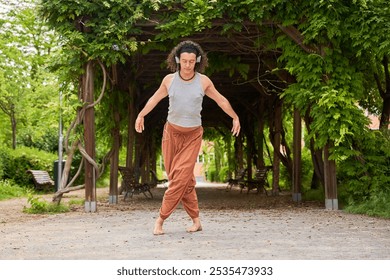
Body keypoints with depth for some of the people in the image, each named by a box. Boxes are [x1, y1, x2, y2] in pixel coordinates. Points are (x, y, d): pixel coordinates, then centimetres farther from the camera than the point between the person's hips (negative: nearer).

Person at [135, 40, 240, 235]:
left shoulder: (203, 81, -6)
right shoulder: (169, 80, -4)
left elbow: (221, 100, 9)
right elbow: (155, 98, 13)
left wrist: (235, 117, 16)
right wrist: (141, 115, 17)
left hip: (193, 135, -1)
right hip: (172, 132, 1)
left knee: (181, 177, -12)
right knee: (185, 180, 1)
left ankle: (161, 219, -5)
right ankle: (196, 220, 10)